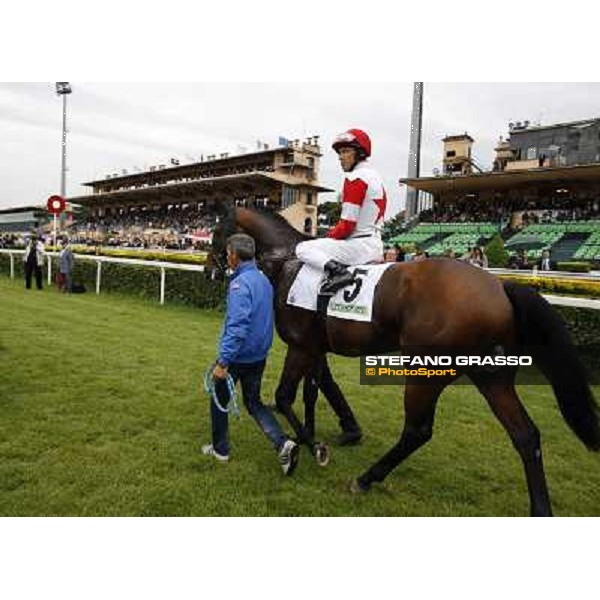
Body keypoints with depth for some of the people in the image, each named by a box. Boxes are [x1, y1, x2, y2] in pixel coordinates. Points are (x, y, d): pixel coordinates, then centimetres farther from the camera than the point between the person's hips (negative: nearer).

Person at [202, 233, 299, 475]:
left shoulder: (239, 284, -21)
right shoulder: (264, 280, 6)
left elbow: (236, 327, -29)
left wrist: (223, 362, -27)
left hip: (237, 356, -8)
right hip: (259, 355, 8)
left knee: (219, 400, 15)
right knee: (254, 403, 17)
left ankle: (220, 449, 30)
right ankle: (283, 443, 1)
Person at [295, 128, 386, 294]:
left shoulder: (355, 178, -13)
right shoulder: (375, 176, 16)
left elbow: (347, 225, -18)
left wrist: (329, 235, 0)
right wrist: (334, 233, 16)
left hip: (358, 244, -10)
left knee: (302, 248, -6)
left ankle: (337, 271, -25)